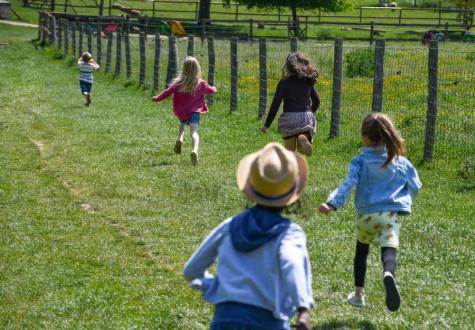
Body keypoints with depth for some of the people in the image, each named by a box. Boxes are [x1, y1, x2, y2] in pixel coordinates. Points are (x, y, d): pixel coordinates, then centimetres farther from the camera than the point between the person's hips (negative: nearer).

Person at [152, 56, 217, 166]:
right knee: (194, 132, -13)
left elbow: (168, 91, -4)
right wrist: (214, 88, 38)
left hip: (180, 112, 2)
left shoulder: (178, 83, -6)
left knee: (182, 123, 32)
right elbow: (211, 90, 13)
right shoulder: (201, 84, -2)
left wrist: (157, 98, 13)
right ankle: (195, 150, -38)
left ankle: (180, 138, 6)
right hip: (194, 111, -2)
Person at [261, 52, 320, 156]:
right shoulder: (308, 81, 7)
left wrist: (267, 124, -3)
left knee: (289, 151, 11)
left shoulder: (284, 82, -6)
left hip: (289, 118, -3)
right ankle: (303, 138, -25)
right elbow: (316, 101, 14)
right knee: (302, 149, 7)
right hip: (306, 118, 3)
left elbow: (275, 104, -8)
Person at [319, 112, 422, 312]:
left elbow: (348, 184, -16)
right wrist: (403, 199, 33)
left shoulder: (360, 162, -2)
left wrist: (333, 203, -25)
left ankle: (359, 294, 28)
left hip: (366, 214, 1)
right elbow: (415, 186, 13)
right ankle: (388, 274, -52)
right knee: (389, 252, -16)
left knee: (361, 252, 24)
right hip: (391, 214, 0)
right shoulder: (401, 162, 6)